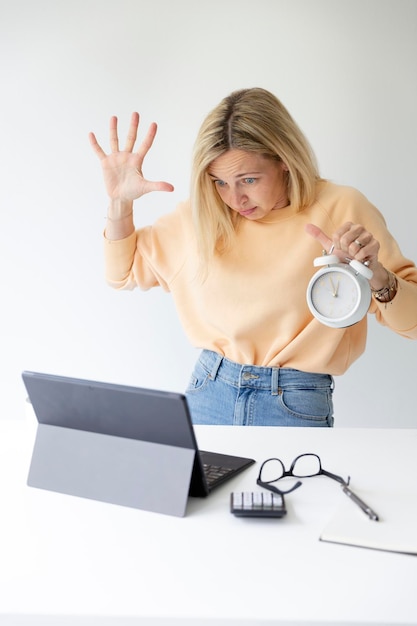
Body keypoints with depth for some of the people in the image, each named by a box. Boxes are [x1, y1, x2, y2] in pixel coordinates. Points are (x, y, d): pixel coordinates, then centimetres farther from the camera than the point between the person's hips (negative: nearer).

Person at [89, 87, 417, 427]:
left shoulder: (341, 210, -9)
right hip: (207, 395, 3)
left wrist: (375, 275, -26)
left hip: (296, 408, -2)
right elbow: (123, 272, 13)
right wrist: (120, 200, -2)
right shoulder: (201, 215, 1)